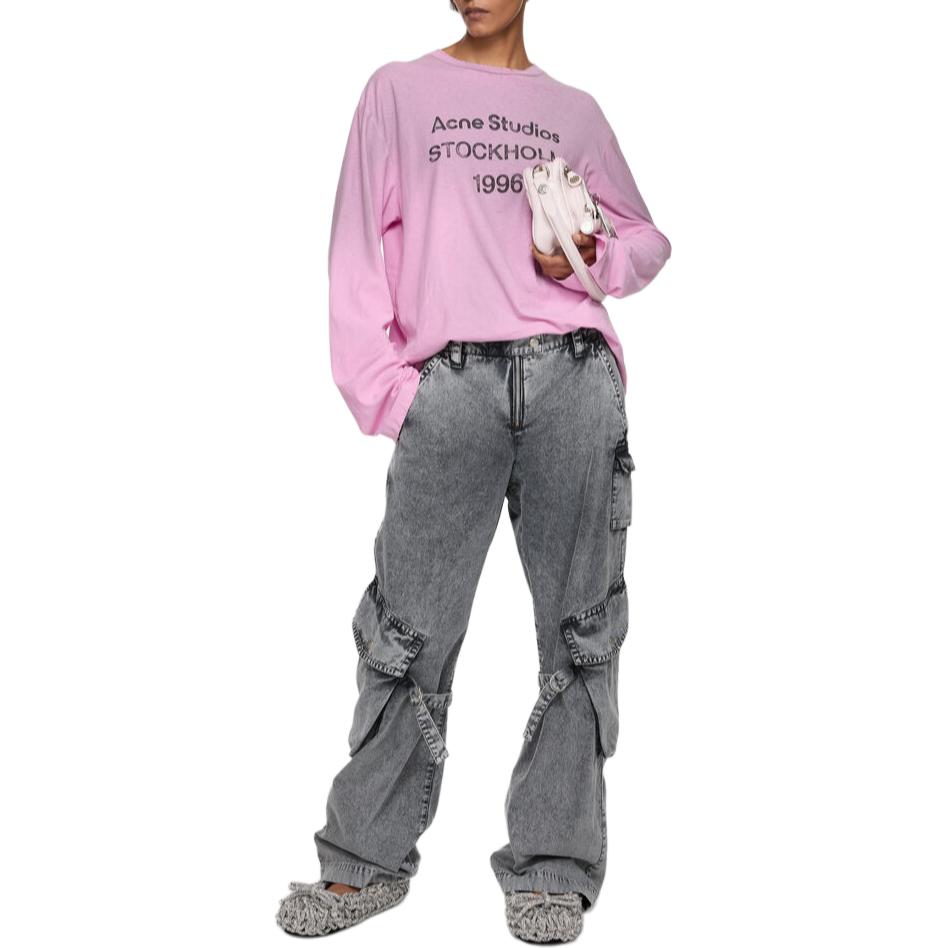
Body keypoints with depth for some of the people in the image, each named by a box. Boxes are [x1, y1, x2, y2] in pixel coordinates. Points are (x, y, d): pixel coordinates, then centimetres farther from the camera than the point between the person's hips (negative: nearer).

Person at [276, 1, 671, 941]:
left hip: (572, 377, 2)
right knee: (409, 629, -3)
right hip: (451, 382, -1)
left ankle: (552, 869, 9)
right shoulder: (398, 90, 15)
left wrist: (588, 261, 0)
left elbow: (645, 239, 23)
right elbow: (362, 244, 9)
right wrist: (381, 389, -2)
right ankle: (366, 860, 10)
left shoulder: (575, 110, 19)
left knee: (579, 629, 0)